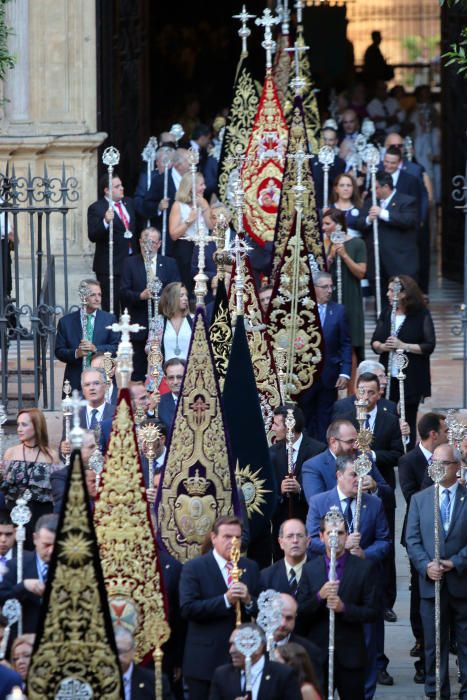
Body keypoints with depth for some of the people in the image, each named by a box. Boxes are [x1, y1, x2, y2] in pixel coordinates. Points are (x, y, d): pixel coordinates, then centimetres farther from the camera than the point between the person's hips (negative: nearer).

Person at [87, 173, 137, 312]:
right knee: (111, 307, -5)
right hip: (110, 266, -6)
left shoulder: (128, 203, 12)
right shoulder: (96, 209, -9)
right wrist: (105, 222, -33)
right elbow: (93, 236, -18)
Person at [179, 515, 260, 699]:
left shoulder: (250, 567, 11)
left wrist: (248, 600, -15)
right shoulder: (194, 567, -4)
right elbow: (187, 609, -15)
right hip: (205, 661, -4)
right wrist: (226, 600, -22)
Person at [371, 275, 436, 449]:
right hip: (388, 376, 4)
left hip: (412, 379, -4)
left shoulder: (422, 315, -5)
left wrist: (404, 346, -19)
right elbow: (374, 341, 9)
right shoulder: (386, 313, 8)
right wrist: (382, 346, -14)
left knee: (409, 420, 4)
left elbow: (429, 346, -9)